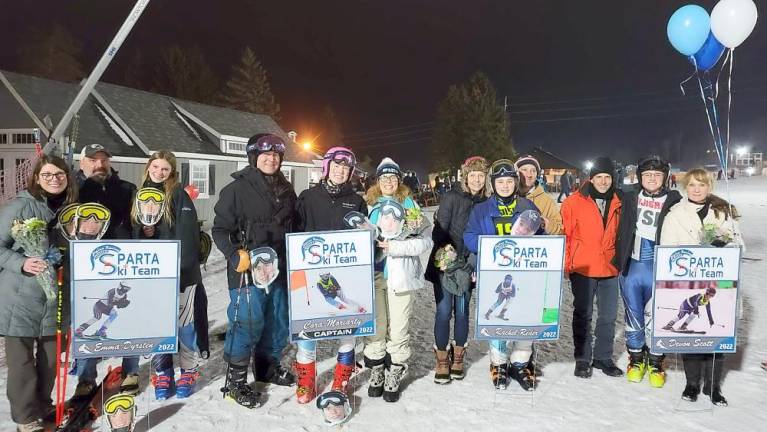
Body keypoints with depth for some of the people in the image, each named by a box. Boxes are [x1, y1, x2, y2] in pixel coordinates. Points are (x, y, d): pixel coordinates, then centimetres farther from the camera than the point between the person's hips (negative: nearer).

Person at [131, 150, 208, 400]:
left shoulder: (179, 195, -4)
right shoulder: (141, 195, 13)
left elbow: (187, 234, -13)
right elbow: (134, 233, 17)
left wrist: (181, 266, -20)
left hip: (181, 271, -5)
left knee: (184, 321, 2)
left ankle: (188, 371, 16)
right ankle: (162, 372, 21)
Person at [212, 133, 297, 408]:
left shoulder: (286, 191, 11)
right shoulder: (237, 189, -7)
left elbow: (293, 228, 21)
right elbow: (220, 230, -6)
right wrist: (235, 255, -19)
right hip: (248, 271, -6)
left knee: (279, 322, 15)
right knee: (248, 323, -6)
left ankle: (268, 367, 36)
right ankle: (235, 382, 11)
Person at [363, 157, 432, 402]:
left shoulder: (410, 205, 3)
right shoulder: (369, 205, 9)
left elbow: (425, 241, -4)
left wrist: (395, 247, -15)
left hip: (401, 276, -2)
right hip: (373, 275, 2)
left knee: (398, 330, 3)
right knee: (375, 327, 7)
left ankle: (394, 376, 19)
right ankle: (376, 373, 25)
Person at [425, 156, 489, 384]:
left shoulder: (486, 203, 5)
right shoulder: (452, 197, -6)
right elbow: (439, 229, -8)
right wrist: (444, 249, -21)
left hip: (468, 265, 3)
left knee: (462, 310, 9)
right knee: (444, 310, -1)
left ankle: (458, 357, 26)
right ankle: (442, 360, 13)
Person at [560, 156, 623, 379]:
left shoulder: (617, 202, 6)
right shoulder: (575, 202, -6)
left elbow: (620, 234, 15)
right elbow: (564, 234, -4)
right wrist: (565, 265, -6)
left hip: (609, 269, 4)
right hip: (582, 268, -4)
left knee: (608, 316, 11)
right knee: (583, 315, 6)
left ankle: (603, 357, 26)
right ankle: (582, 359, 18)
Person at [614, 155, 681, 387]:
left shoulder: (674, 201, -1)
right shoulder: (629, 197, 6)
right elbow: (621, 231, 11)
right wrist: (619, 262, 6)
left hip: (659, 271, -2)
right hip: (631, 268, 2)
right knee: (633, 314, 12)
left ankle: (655, 362, 23)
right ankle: (636, 358, 29)